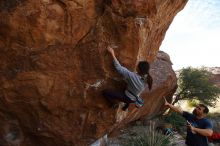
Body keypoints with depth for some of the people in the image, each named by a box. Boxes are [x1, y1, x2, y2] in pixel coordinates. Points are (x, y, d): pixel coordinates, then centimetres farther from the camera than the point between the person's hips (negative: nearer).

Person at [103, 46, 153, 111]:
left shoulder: (132, 76, -37)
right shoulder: (146, 79, -18)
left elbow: (119, 68, -32)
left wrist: (112, 54, -28)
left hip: (127, 98, -6)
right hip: (134, 99, 6)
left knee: (105, 92, -6)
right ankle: (127, 104, 46)